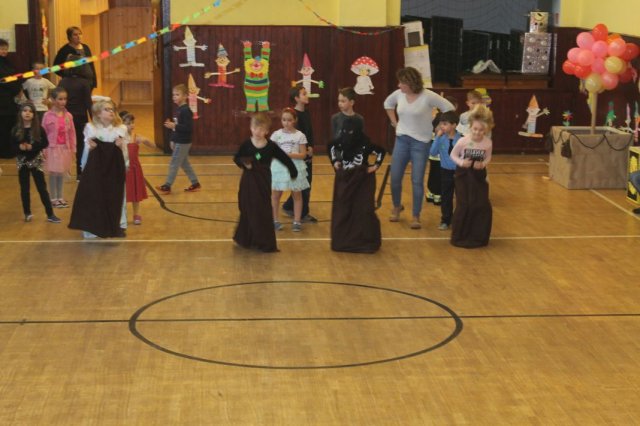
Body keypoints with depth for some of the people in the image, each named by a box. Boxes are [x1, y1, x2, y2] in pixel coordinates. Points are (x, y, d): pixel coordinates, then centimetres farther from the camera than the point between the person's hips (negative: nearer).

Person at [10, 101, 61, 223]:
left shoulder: (38, 128, -6)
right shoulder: (16, 129, -3)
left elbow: (45, 143, -7)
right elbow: (12, 145, 0)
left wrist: (32, 147, -21)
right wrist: (20, 147, -22)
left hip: (36, 160, -2)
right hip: (22, 161, 2)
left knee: (42, 188, 0)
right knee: (24, 188, 9)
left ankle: (50, 214, 1)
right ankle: (27, 213, 20)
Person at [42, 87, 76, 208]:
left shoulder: (68, 116, 0)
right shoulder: (48, 116, -9)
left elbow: (72, 133, 5)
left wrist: (73, 149, 6)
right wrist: (44, 150, -6)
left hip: (65, 148, 3)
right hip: (53, 148, -3)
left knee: (62, 172, 11)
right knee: (53, 173, 2)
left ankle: (60, 197, 22)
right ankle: (53, 198, 13)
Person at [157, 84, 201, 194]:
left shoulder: (186, 111, -19)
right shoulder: (178, 109, 10)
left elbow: (189, 128, -25)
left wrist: (174, 126, -27)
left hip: (183, 143, -10)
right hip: (178, 141, 10)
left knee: (174, 164, -3)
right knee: (185, 164, 15)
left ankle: (167, 186, 5)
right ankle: (195, 184, 23)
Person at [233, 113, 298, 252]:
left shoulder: (271, 146, -7)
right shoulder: (247, 144, -7)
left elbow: (285, 159, 1)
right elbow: (237, 158, 1)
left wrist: (293, 171, 1)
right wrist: (244, 164, -18)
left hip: (264, 183, 0)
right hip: (249, 182, 0)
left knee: (264, 212, 4)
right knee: (248, 211, 6)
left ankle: (264, 243, 14)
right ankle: (246, 239, 20)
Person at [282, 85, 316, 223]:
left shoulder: (306, 113, 10)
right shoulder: (294, 114, -16)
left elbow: (310, 132, 10)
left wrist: (311, 147, -4)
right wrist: (305, 150, -15)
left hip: (307, 153, 8)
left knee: (306, 183, 14)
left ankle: (289, 206, 28)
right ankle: (303, 213, 9)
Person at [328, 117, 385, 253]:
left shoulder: (365, 144, -16)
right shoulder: (341, 142, -7)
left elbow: (382, 151, -2)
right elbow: (331, 147, 16)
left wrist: (376, 165, -5)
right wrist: (334, 161, 8)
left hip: (363, 180, -4)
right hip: (344, 179, 4)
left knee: (364, 210, -4)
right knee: (342, 210, 7)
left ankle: (367, 241, 6)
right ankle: (343, 240, 18)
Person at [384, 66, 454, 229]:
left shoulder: (428, 96, -16)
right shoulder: (399, 94, -1)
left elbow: (449, 108, -10)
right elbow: (388, 103, 20)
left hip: (421, 142, -4)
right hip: (402, 140, 4)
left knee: (417, 181, -3)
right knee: (395, 178, 5)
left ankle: (416, 216, 9)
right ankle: (397, 207, 31)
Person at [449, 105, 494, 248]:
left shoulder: (488, 143, -10)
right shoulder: (463, 141, -16)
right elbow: (453, 155, -1)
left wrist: (483, 164, -14)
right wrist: (461, 162, -18)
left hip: (479, 176, 3)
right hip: (463, 175, -3)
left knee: (483, 206, -2)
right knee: (464, 206, -6)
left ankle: (479, 236, 14)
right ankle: (459, 237, 8)